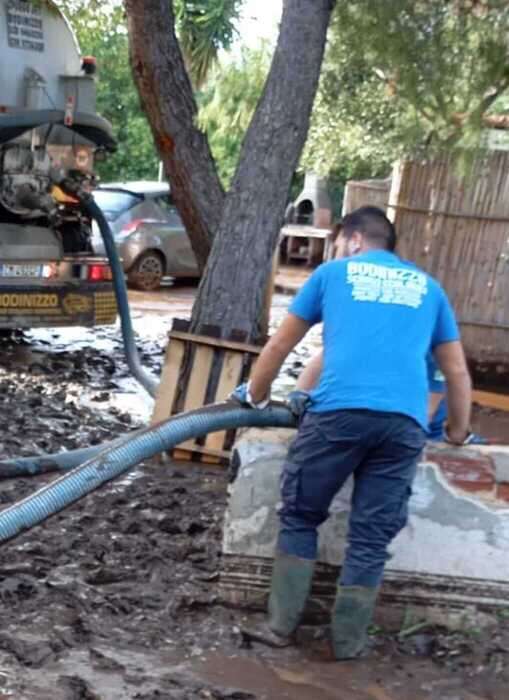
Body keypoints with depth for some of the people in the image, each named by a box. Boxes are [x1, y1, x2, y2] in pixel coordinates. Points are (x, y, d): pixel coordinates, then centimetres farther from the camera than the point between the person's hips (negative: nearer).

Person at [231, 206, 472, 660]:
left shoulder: (334, 272, 22)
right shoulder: (427, 286, 27)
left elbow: (279, 346, 27)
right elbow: (457, 372, 30)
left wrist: (255, 396, 42)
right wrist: (458, 429, 45)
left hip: (339, 412, -2)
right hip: (405, 422, 2)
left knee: (299, 518, 13)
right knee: (371, 538, 9)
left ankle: (282, 626, 12)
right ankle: (348, 642, 13)